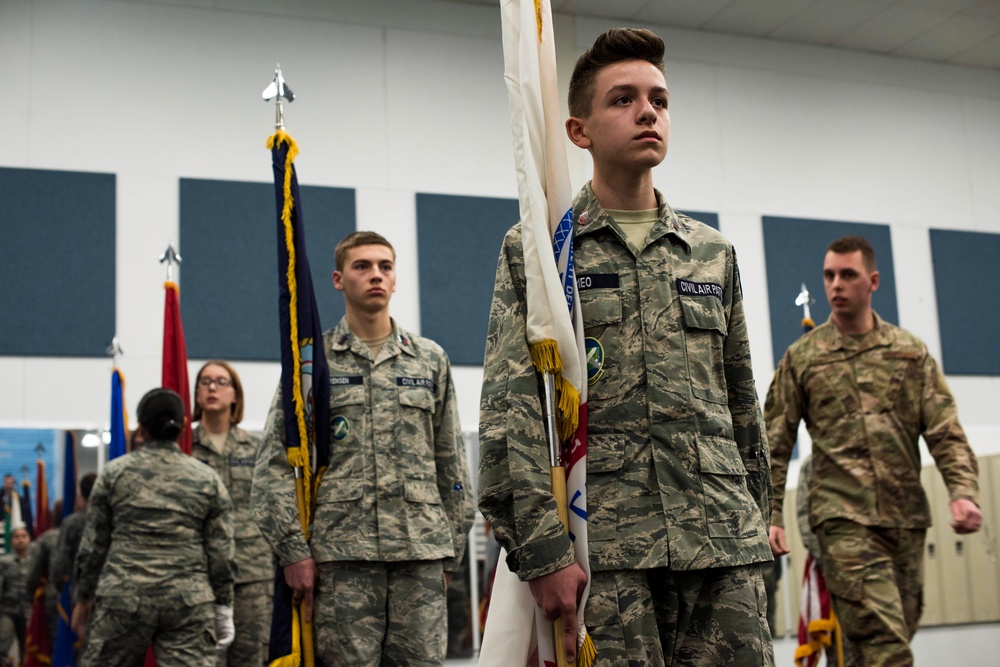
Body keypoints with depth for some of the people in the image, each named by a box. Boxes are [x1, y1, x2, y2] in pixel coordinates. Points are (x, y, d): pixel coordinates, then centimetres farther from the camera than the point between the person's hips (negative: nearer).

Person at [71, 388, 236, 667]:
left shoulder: (114, 473, 4)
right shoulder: (207, 479, 5)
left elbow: (93, 544, 6)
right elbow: (221, 553, 3)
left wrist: (84, 598, 16)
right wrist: (223, 607, 11)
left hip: (123, 598, 0)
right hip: (189, 601, 0)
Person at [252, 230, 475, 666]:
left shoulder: (431, 360, 13)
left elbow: (451, 463, 14)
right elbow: (273, 466, 2)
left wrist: (451, 551, 9)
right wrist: (294, 551, -6)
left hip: (421, 552, 2)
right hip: (341, 555, -2)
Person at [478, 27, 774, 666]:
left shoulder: (715, 254, 16)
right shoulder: (534, 251, 4)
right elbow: (509, 412, -5)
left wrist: (755, 526, 16)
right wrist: (540, 547, -14)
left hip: (724, 543, 4)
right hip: (603, 547, -3)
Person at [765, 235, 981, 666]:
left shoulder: (910, 352, 10)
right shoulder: (801, 358, 5)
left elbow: (945, 432, 4)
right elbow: (775, 446, 5)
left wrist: (963, 491, -11)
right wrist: (771, 515, -3)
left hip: (907, 517, 4)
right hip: (844, 519, -3)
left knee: (899, 630, 11)